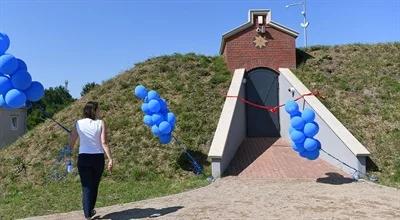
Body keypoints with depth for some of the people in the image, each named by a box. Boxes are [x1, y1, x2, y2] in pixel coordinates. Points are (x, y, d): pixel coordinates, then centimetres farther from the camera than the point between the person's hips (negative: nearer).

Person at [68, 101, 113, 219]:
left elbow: (71, 143, 3)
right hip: (98, 157, 0)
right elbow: (104, 143, -13)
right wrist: (110, 159, -13)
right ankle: (90, 210, 33)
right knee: (95, 185, 17)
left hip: (83, 158, 0)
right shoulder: (101, 123, -5)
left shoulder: (78, 123, 0)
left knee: (86, 186, 7)